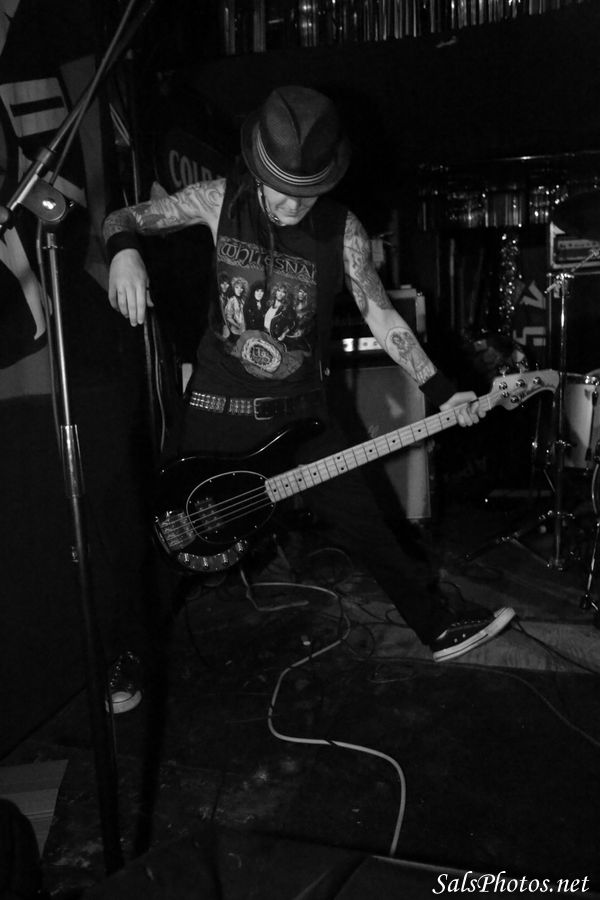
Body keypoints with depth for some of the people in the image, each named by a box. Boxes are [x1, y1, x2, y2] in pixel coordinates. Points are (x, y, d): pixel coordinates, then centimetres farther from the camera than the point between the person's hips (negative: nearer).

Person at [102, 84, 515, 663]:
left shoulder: (342, 230, -5)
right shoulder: (220, 200, -6)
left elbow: (380, 315, -1)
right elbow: (123, 219, 3)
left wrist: (442, 394, -5)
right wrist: (125, 251, -23)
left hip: (301, 410, 1)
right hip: (217, 406, 0)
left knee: (365, 526, 5)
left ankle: (437, 627, 22)